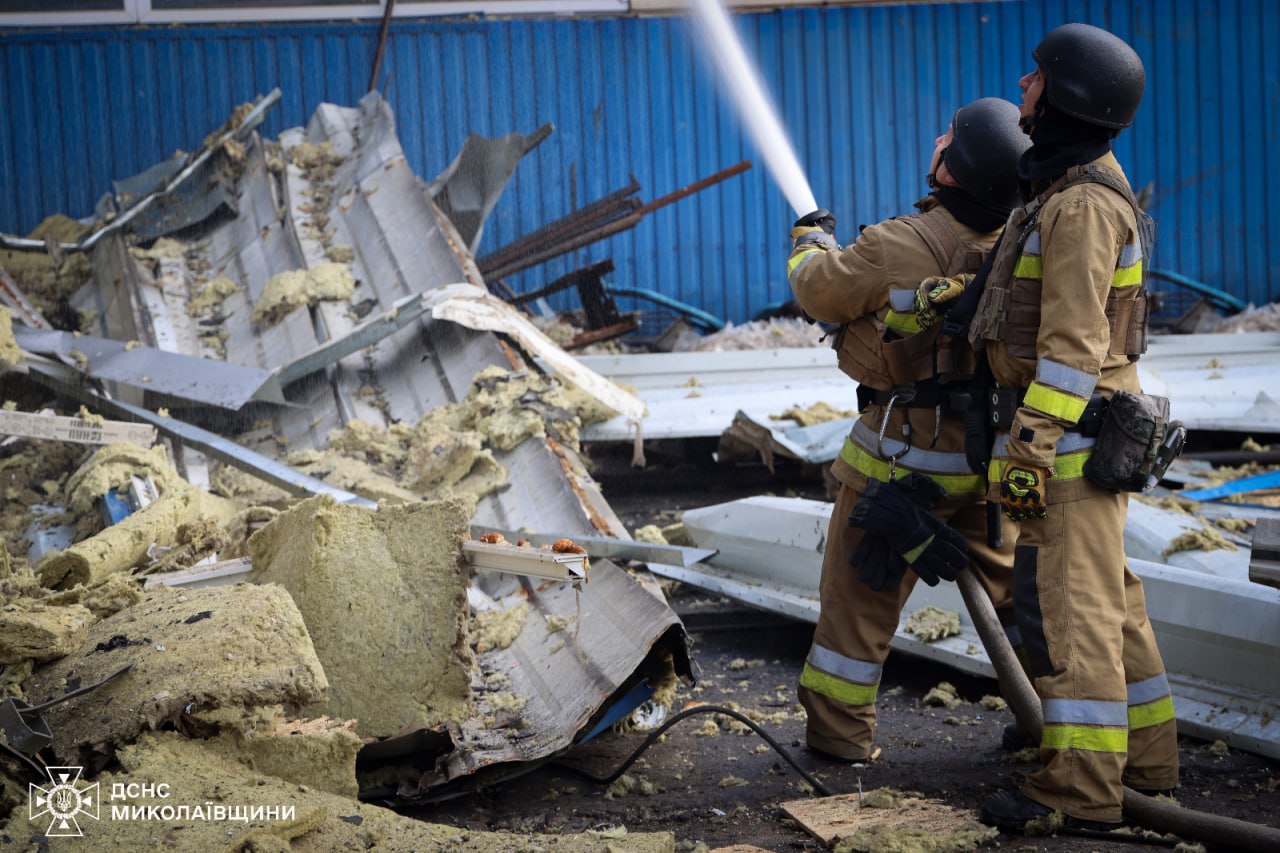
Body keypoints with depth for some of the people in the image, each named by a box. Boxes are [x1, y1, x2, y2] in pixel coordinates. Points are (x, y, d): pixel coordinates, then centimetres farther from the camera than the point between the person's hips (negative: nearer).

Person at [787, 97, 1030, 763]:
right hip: (987, 456, 5)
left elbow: (817, 289, -6)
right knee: (1012, 584, 20)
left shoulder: (898, 247, -23)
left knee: (861, 591, 7)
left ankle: (837, 731, 14)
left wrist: (811, 239, 17)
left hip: (902, 454, -5)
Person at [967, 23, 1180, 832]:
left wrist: (1029, 446, -26)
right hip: (1079, 431, 10)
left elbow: (1073, 346, -24)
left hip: (1069, 435, -10)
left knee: (1065, 605, -10)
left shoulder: (1082, 205, -18)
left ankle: (1080, 787, -9)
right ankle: (1144, 756, 23)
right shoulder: (1077, 190, 15)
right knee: (1108, 599, 15)